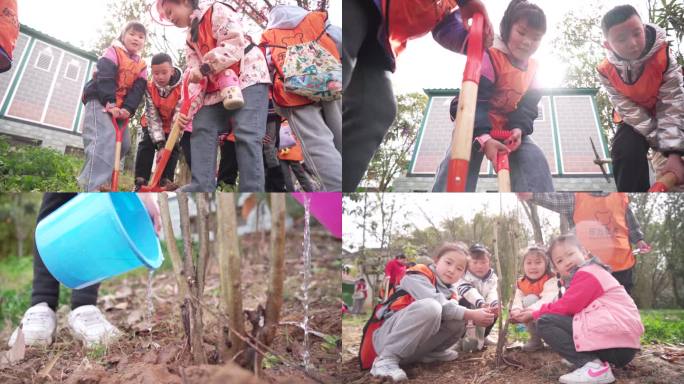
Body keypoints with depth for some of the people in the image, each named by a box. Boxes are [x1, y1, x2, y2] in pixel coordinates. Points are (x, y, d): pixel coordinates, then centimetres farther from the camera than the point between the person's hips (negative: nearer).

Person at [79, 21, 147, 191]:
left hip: (120, 107, 7)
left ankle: (90, 177, 14)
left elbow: (138, 90, 2)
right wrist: (110, 102, -25)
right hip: (99, 101, -7)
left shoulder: (141, 65, 15)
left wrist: (128, 109, -14)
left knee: (124, 143, 3)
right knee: (105, 138, -25)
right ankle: (94, 186, -34)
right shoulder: (113, 52, 0)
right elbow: (105, 77, -14)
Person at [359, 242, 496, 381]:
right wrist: (471, 314, -23)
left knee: (459, 320, -7)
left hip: (414, 347, 7)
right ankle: (386, 358, -25)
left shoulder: (449, 292, 14)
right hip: (386, 335, -7)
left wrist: (480, 314, -17)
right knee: (429, 307, -33)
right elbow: (435, 303, -26)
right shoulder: (417, 276, -10)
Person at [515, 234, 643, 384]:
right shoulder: (593, 272, 26)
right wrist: (536, 312, 8)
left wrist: (535, 314, 2)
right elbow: (570, 307, 19)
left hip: (613, 335, -11)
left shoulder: (586, 273, -5)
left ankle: (592, 365, -19)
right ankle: (598, 360, 8)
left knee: (545, 323, -12)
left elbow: (567, 307, -11)